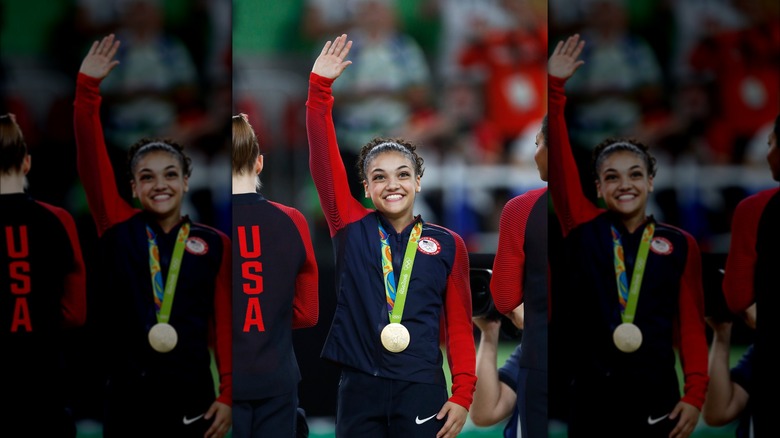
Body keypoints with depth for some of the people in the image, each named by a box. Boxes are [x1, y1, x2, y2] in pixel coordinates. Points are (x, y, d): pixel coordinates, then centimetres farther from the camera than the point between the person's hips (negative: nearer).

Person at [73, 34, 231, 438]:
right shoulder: (119, 229, 3)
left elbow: (225, 322, 2)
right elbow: (92, 163, -5)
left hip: (192, 401, 0)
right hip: (126, 400, 0)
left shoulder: (214, 244, 2)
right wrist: (87, 88, -14)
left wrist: (227, 394, -3)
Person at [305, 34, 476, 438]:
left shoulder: (447, 245, 4)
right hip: (359, 390, 1)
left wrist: (463, 394, -2)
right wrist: (320, 87, -11)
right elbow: (323, 163, -3)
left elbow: (459, 325, 6)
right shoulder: (351, 228, 6)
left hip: (422, 392, -1)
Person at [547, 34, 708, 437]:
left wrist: (695, 394, -5)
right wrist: (555, 87, -11)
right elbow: (560, 163, -3)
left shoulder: (679, 245, 3)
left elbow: (691, 323, 3)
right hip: (591, 395, 1)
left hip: (656, 397, 0)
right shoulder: (583, 229, 4)